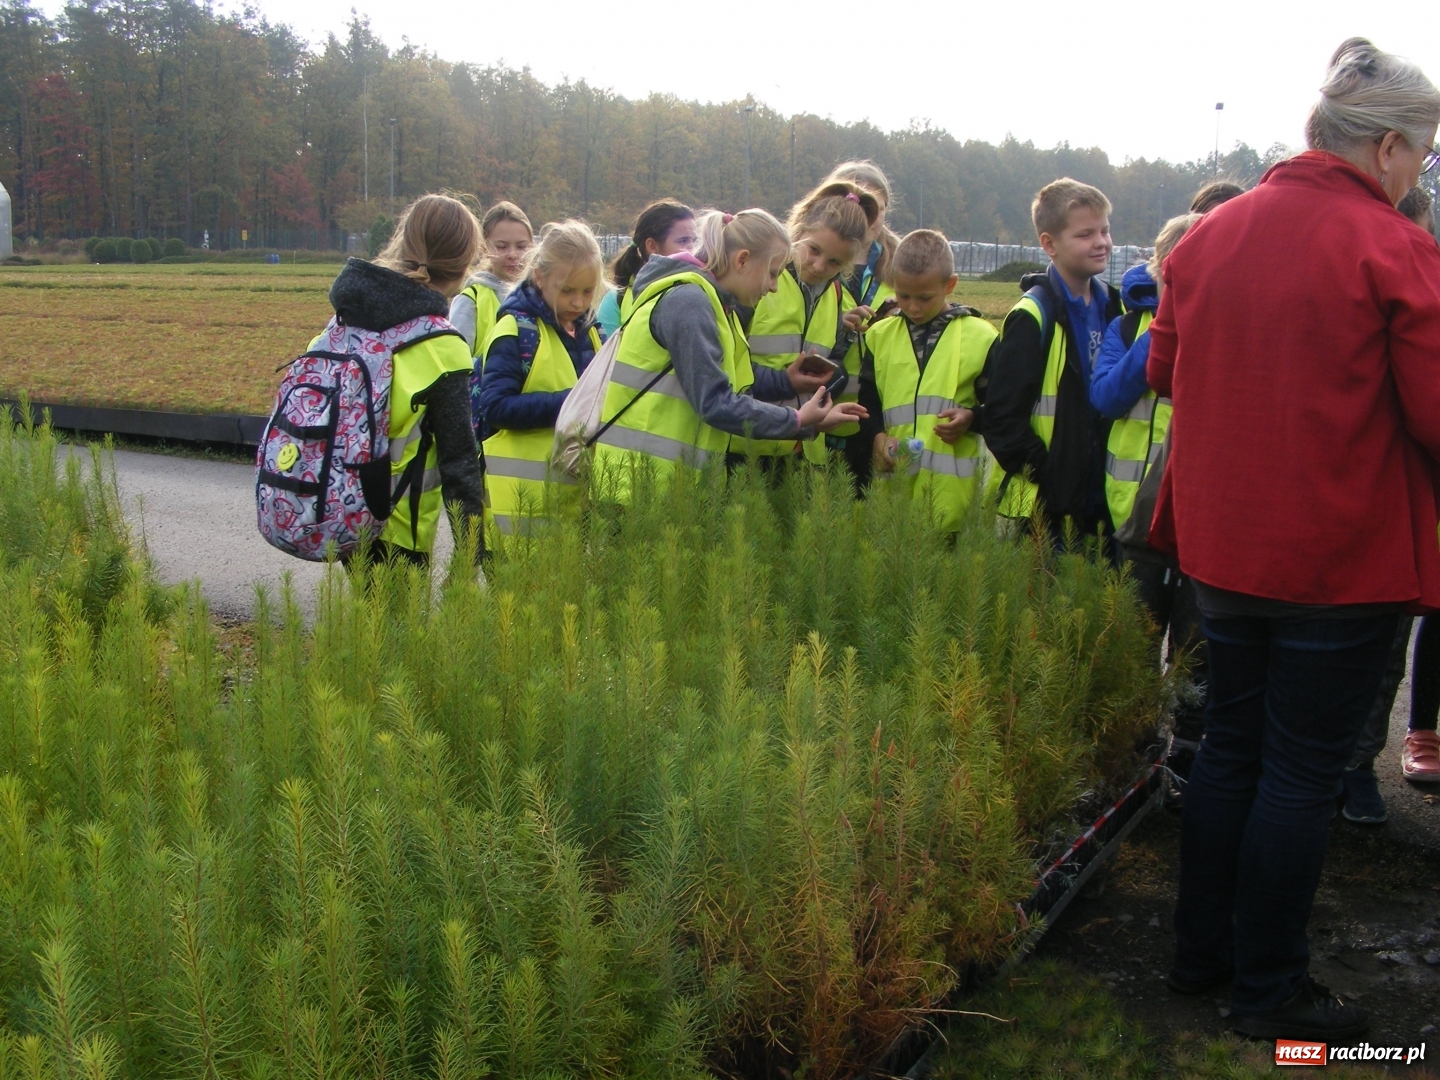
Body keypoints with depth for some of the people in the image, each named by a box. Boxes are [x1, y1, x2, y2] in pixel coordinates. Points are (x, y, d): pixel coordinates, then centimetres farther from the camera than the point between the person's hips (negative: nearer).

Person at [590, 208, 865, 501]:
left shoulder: (714, 305, 16)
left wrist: (810, 422, 8)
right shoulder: (687, 302, -14)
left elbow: (738, 395, 13)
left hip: (672, 478, 9)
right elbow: (716, 403, -19)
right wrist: (797, 421, -10)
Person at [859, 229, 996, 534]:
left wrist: (972, 417, -11)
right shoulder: (881, 335, 12)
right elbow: (867, 399, 14)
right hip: (892, 475, 2)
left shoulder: (980, 337, 4)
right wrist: (877, 436, -4)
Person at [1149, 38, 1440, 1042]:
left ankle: (1201, 951, 30)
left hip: (1223, 545, 6)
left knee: (1232, 743, 19)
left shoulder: (1209, 236, 2)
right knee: (1304, 771, 6)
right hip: (1342, 558, -6)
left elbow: (1164, 369, 12)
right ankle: (1271, 990, 19)